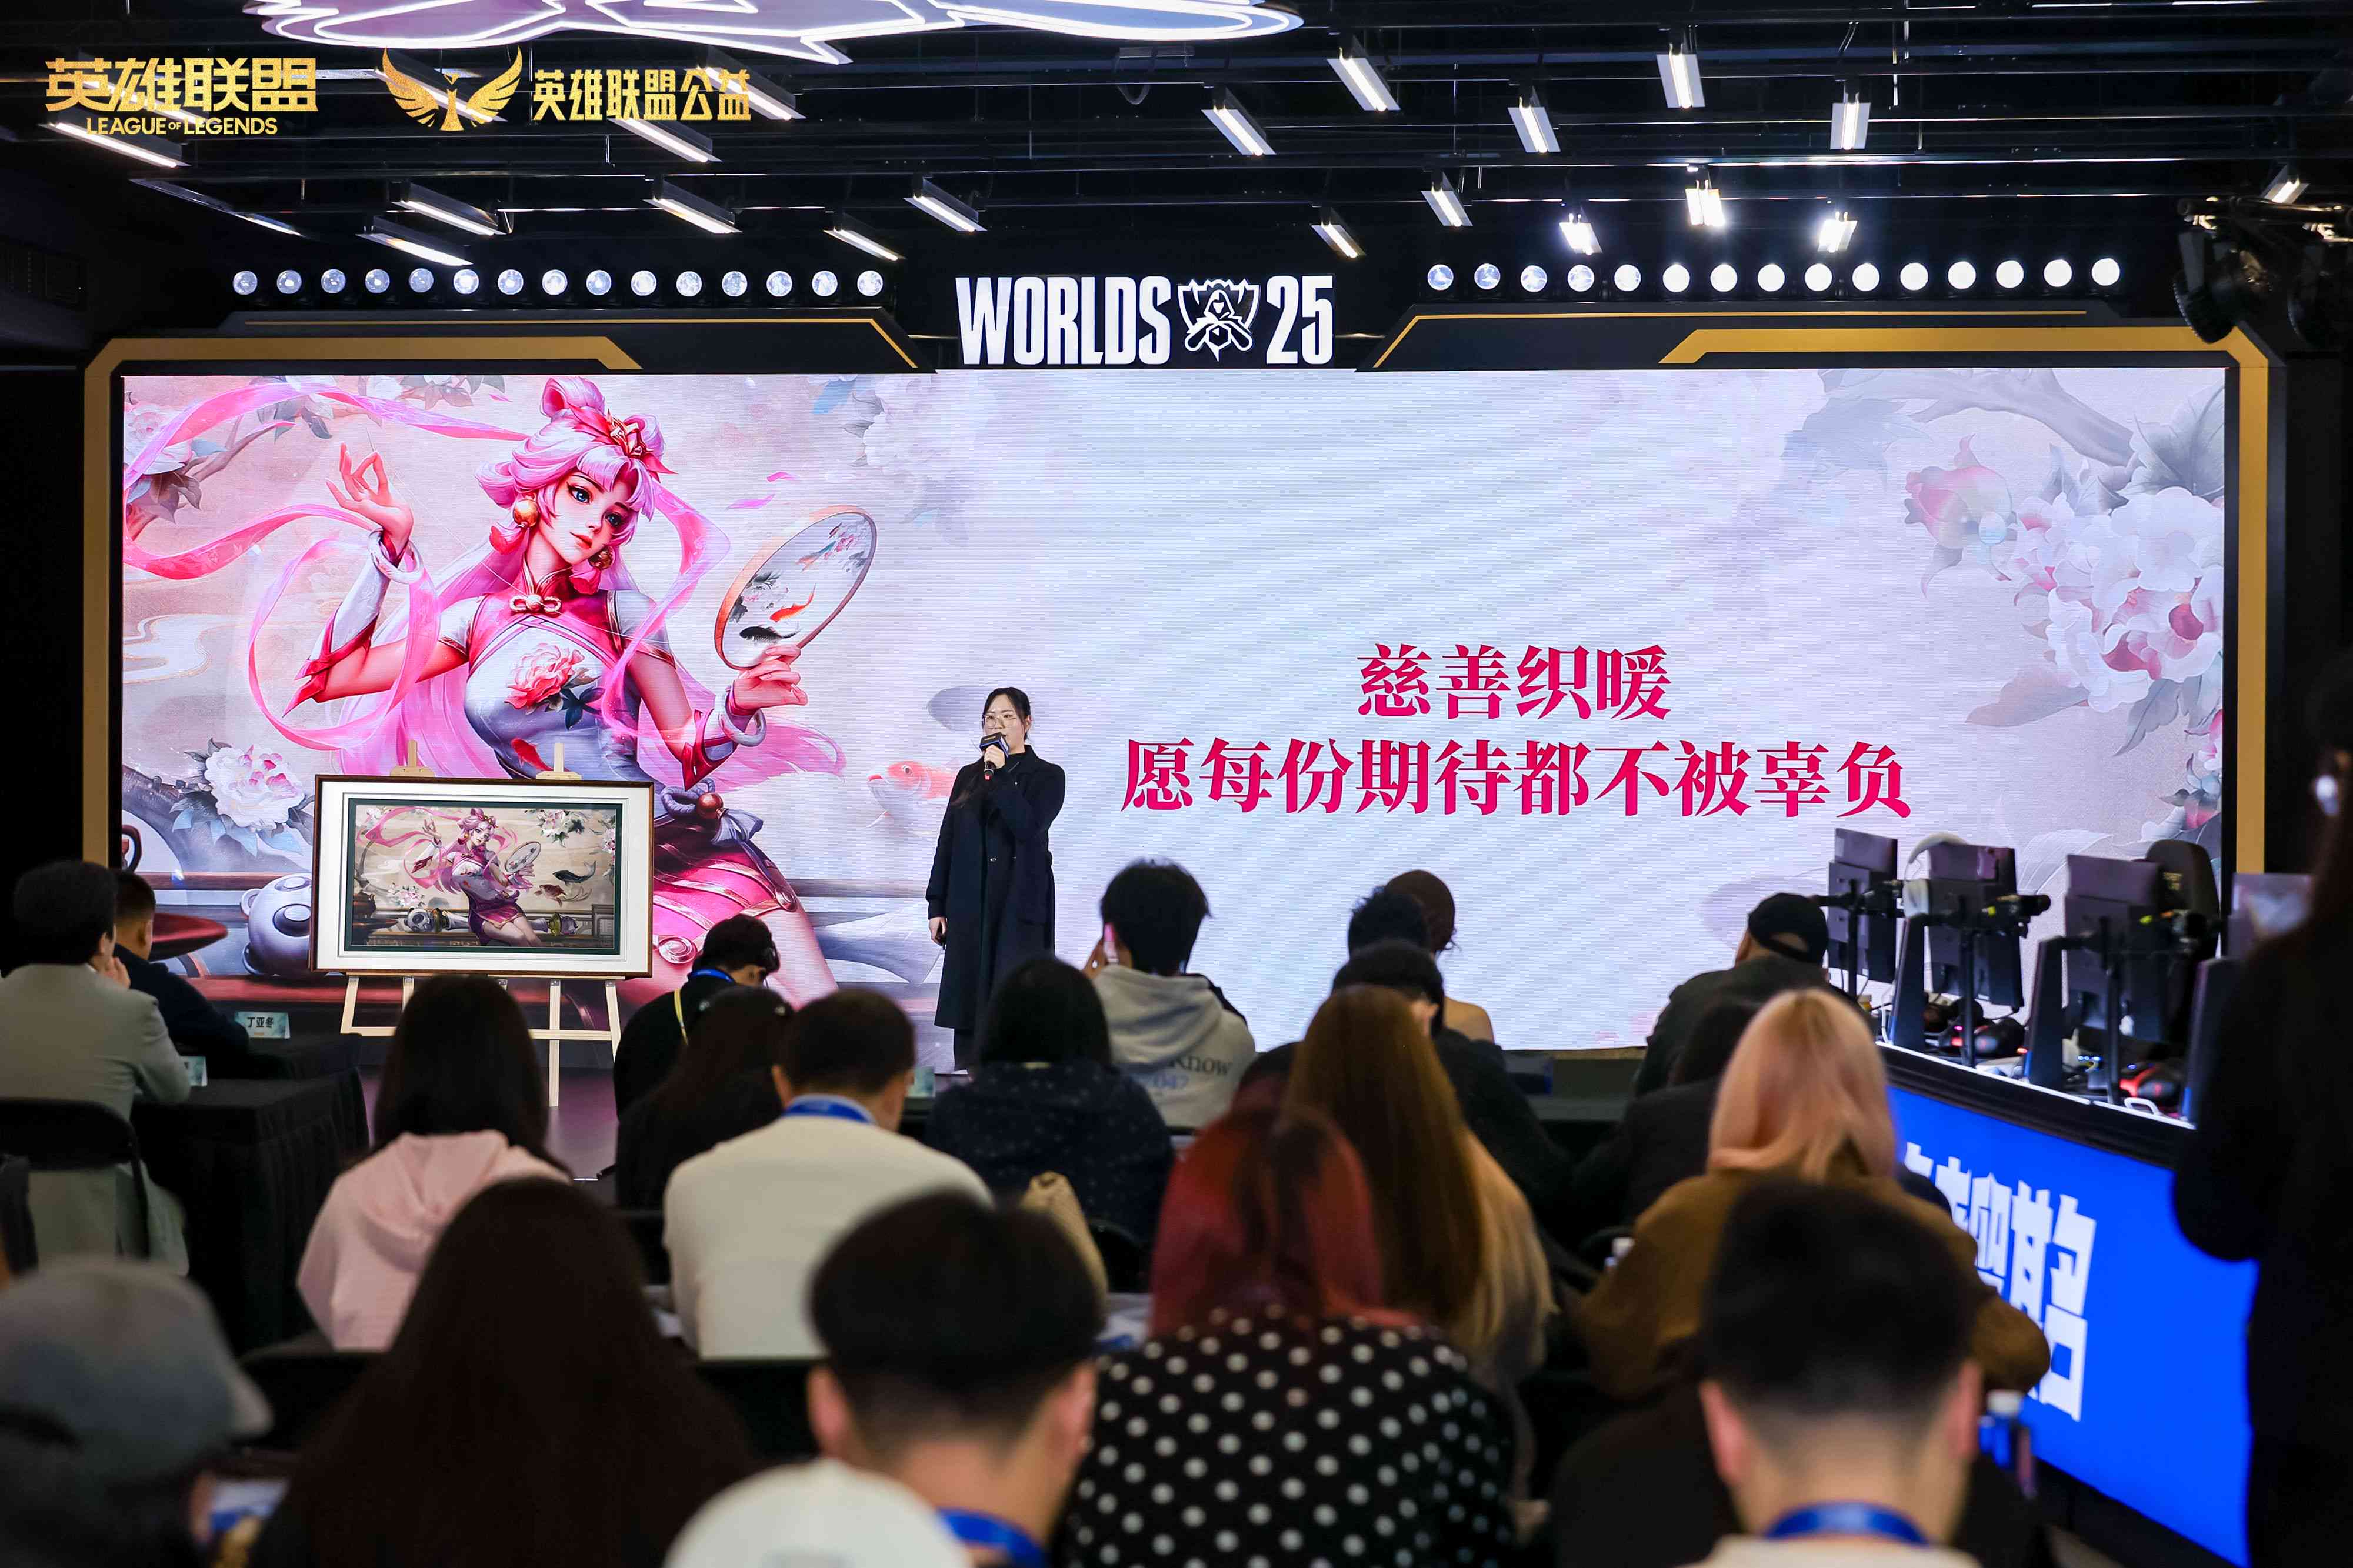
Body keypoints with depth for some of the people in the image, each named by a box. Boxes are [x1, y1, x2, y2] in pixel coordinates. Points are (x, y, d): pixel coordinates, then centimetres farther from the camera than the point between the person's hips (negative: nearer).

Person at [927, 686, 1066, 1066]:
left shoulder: (1046, 776, 2)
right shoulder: (969, 776, 15)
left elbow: (1030, 827, -15)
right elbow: (947, 842, 14)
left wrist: (999, 775, -14)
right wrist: (937, 905, 9)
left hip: (1019, 904, -4)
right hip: (970, 904, 4)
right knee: (969, 997, 2)